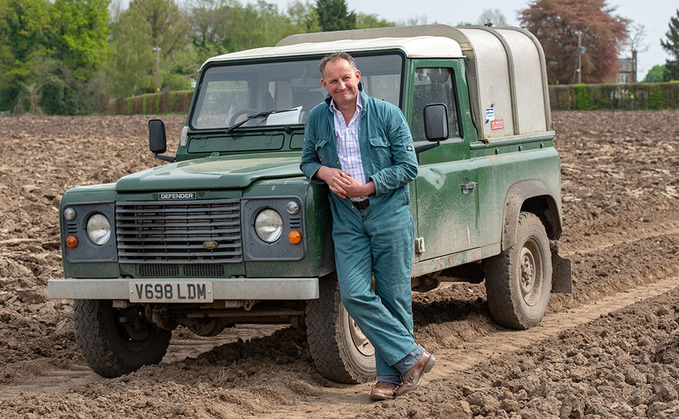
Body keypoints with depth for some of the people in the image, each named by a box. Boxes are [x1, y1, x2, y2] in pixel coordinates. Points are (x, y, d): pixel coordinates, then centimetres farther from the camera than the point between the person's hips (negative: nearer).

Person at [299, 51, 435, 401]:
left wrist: (366, 187, -14)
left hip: (389, 215, -3)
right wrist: (324, 171, -6)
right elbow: (306, 162, 18)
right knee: (354, 294, -10)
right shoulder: (317, 119, 7)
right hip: (346, 219, 3)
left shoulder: (387, 114, -3)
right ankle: (411, 357, -3)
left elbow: (408, 166, -4)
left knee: (393, 297, 1)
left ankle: (391, 375, 10)